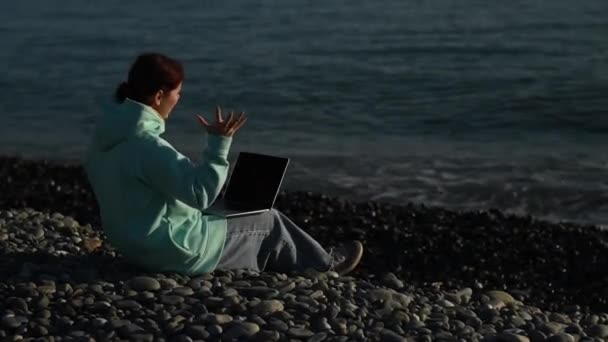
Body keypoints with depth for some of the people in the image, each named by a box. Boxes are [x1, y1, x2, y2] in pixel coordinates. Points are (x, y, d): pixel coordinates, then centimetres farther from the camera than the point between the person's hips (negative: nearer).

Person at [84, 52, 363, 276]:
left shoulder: (105, 137, -2)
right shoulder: (147, 146, -31)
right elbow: (201, 193, -28)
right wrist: (219, 143, -27)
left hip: (137, 244, 9)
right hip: (173, 250, -9)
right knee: (270, 223, 8)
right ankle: (323, 266, 33)